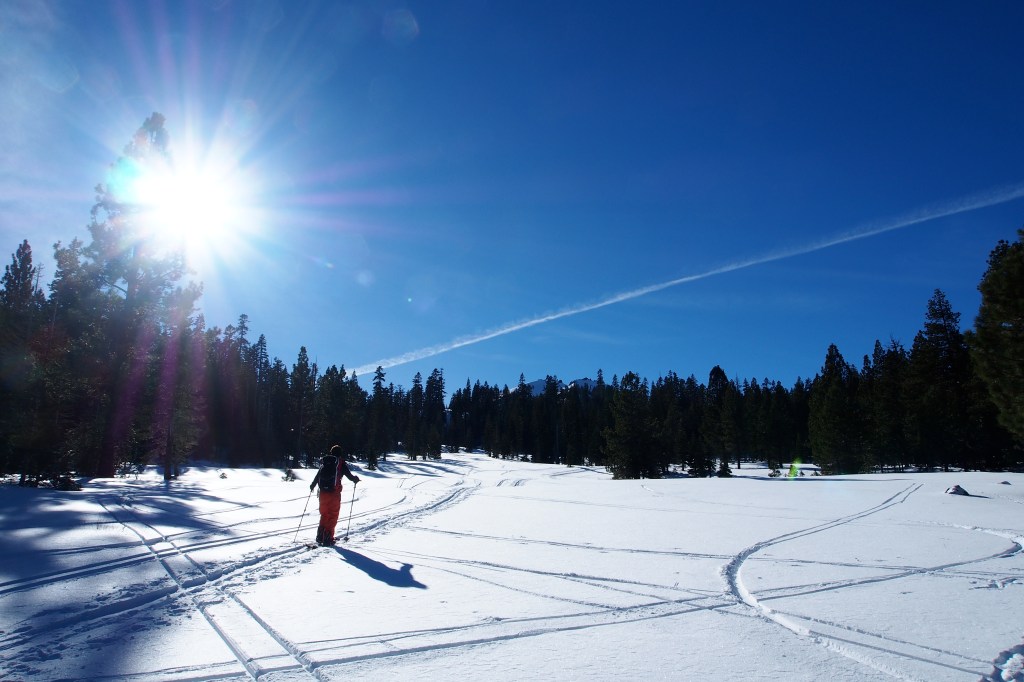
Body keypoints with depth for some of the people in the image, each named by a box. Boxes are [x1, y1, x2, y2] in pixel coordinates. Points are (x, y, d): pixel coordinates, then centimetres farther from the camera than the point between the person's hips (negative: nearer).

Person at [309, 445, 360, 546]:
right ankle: (328, 539, -3)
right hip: (334, 493, -5)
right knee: (332, 516, 2)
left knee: (324, 515, 17)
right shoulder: (341, 464, -2)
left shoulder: (324, 463, 12)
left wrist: (312, 486, 36)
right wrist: (355, 479, 20)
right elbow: (350, 476, -2)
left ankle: (320, 537, 16)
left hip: (323, 493, 5)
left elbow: (317, 476, 18)